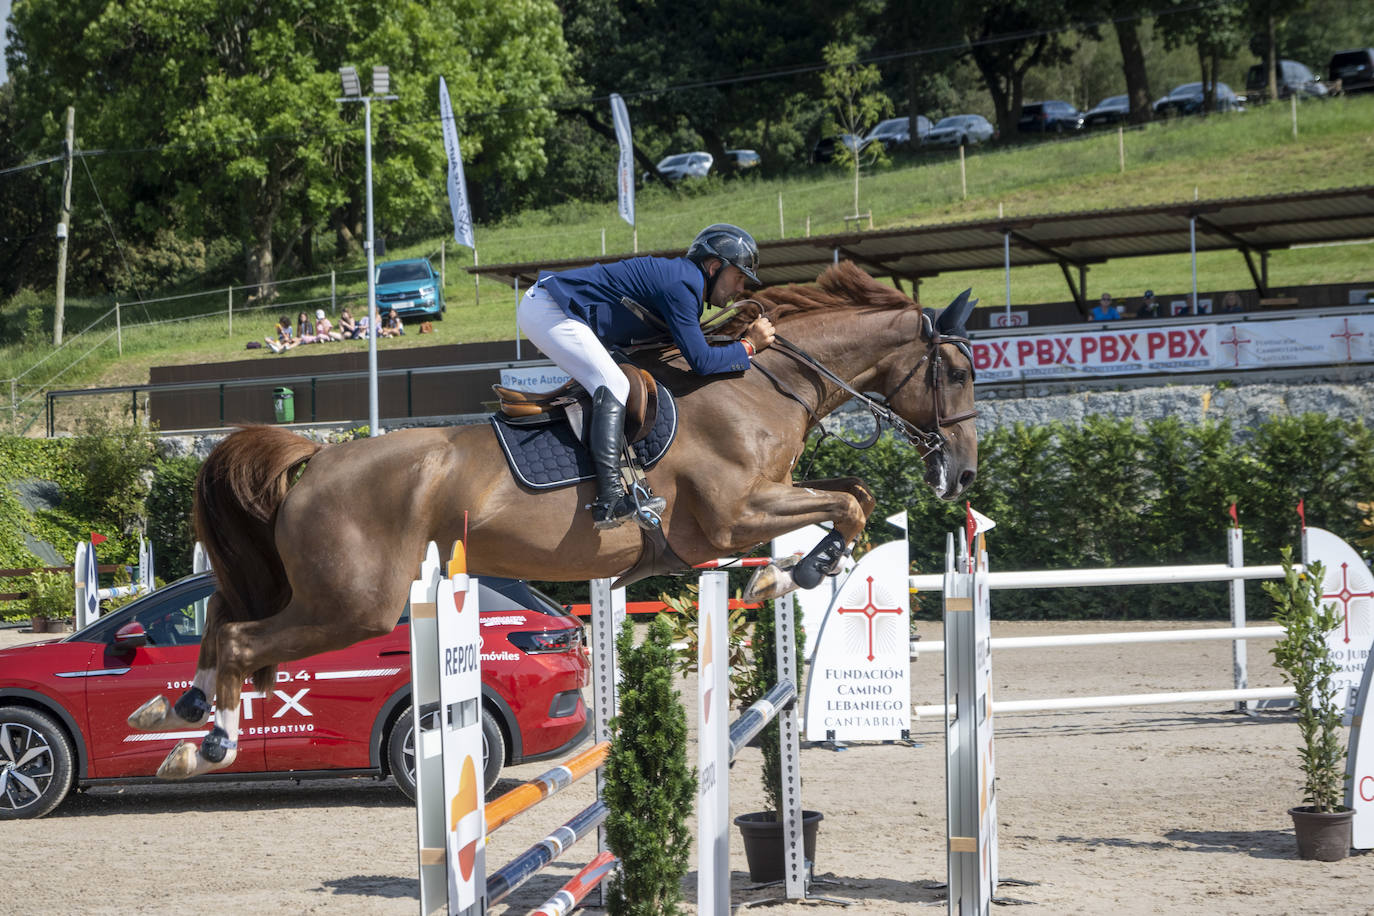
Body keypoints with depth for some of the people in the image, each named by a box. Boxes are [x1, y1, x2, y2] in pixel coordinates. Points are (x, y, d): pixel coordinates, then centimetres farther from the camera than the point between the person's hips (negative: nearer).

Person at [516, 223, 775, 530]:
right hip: (549, 311, -11)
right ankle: (610, 502, -29)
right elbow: (701, 361, -18)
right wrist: (748, 346, -6)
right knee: (614, 387, -19)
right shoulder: (682, 283, -16)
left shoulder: (679, 276, 16)